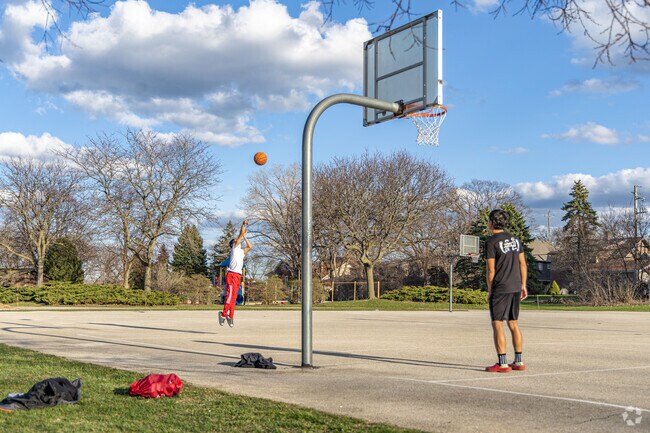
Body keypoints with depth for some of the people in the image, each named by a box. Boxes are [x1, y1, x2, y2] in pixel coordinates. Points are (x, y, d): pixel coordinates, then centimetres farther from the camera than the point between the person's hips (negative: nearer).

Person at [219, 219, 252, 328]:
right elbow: (241, 233, -2)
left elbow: (250, 246, 35)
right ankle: (224, 314, -10)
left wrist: (245, 237, 32)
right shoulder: (234, 248, 4)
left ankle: (230, 316, 7)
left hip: (238, 276, 8)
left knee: (234, 298, 6)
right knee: (230, 295, -13)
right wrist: (244, 224, 5)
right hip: (232, 274, -8)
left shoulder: (241, 251, 24)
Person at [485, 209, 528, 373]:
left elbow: (490, 270, -12)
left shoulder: (491, 242, -11)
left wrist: (489, 291, -1)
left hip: (500, 289, -7)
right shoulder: (515, 239, 11)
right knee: (513, 324, 13)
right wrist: (523, 286, 16)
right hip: (515, 288, 7)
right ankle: (518, 362, 15)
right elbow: (523, 264, 11)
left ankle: (502, 364, -5)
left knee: (497, 324, -3)